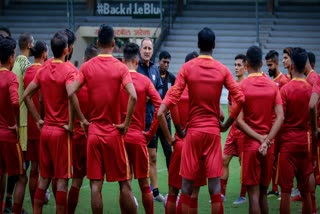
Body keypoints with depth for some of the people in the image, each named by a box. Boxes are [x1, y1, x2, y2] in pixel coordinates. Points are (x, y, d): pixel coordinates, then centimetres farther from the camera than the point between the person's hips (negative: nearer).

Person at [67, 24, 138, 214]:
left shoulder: (87, 67, 0)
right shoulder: (120, 67, -5)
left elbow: (71, 93, -8)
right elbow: (133, 97, -18)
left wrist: (82, 119, 1)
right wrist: (126, 124, -8)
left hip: (94, 132, 1)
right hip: (114, 132, -1)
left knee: (95, 185, 2)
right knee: (124, 183, 6)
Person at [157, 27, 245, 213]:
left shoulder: (187, 68, -2)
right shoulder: (223, 70, 0)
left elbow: (173, 95, -11)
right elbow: (240, 99, -5)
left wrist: (160, 114, -10)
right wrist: (227, 124, 3)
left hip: (193, 130, 0)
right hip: (214, 130, 0)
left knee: (187, 185, 5)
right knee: (215, 185, -1)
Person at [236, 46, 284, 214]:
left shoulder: (242, 86, -6)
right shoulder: (273, 86, 4)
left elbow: (239, 121, -14)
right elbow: (280, 117, -6)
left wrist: (259, 138, -11)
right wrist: (267, 140, -9)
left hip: (250, 144, -4)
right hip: (269, 146, 4)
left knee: (253, 193, -3)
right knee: (263, 192, 13)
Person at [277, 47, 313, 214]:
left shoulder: (285, 89, -10)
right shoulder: (311, 89, 2)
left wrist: (274, 143, -5)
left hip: (288, 142, -4)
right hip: (305, 142, 4)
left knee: (286, 190, -2)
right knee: (305, 190, 11)